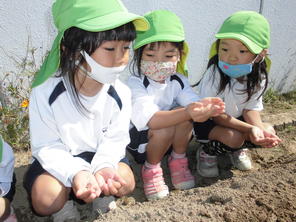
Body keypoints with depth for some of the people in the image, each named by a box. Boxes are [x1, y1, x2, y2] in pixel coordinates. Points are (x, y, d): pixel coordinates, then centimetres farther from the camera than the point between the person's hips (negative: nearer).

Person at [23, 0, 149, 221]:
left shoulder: (121, 93, -16)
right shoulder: (45, 92, -26)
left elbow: (115, 139, -12)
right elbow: (47, 146, -21)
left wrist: (103, 166, -34)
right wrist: (76, 172, -39)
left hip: (101, 155, 3)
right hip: (59, 159, -2)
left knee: (125, 182, -20)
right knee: (46, 199, -25)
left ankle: (101, 196, 14)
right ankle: (64, 203, 11)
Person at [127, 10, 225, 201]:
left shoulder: (178, 81, -6)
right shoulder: (135, 84, -25)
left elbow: (194, 104, -19)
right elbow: (151, 119, -40)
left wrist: (205, 108, -45)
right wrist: (188, 113, -55)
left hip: (171, 140, 4)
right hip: (139, 141, -4)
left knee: (183, 114, -26)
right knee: (165, 129, -36)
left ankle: (178, 161, -3)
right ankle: (151, 169, -7)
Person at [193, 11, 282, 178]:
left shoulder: (258, 78, -13)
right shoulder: (215, 75, -29)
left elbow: (251, 108, -8)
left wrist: (260, 129, -31)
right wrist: (250, 129, -35)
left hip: (236, 119, 6)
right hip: (206, 122, -5)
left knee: (269, 130, -13)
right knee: (233, 137, -31)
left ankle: (237, 149, 13)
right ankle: (207, 152, -1)